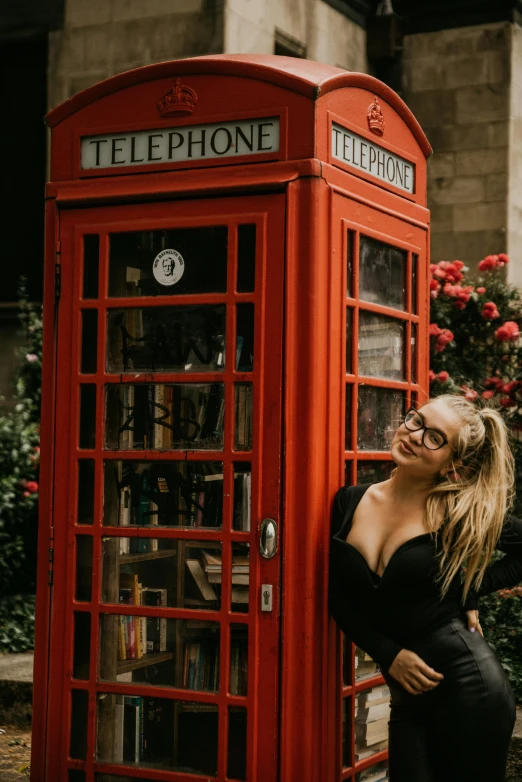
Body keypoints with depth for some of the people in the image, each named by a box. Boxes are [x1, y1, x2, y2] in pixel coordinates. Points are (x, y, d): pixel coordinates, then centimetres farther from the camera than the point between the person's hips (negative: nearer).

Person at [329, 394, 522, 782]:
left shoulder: (462, 513, -7)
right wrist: (389, 655, -6)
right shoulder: (350, 502, 2)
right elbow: (338, 596, 5)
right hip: (408, 695, 3)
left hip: (467, 682, -3)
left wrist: (469, 591, -4)